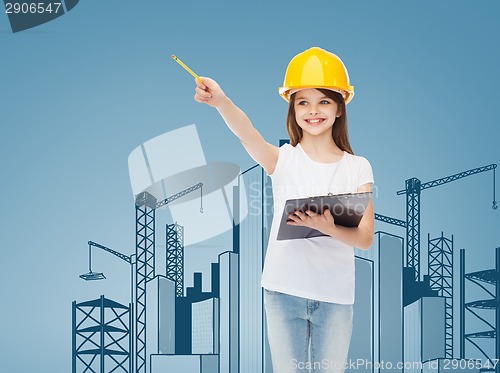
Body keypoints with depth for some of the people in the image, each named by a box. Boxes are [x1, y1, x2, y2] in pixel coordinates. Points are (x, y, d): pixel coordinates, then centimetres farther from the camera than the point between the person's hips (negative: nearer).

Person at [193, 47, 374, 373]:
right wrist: (221, 101, -44)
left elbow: (365, 238, -7)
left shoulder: (357, 168, 1)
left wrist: (328, 228, -28)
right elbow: (248, 135, -24)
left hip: (335, 296, 0)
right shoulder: (283, 160, -1)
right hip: (284, 291, 0)